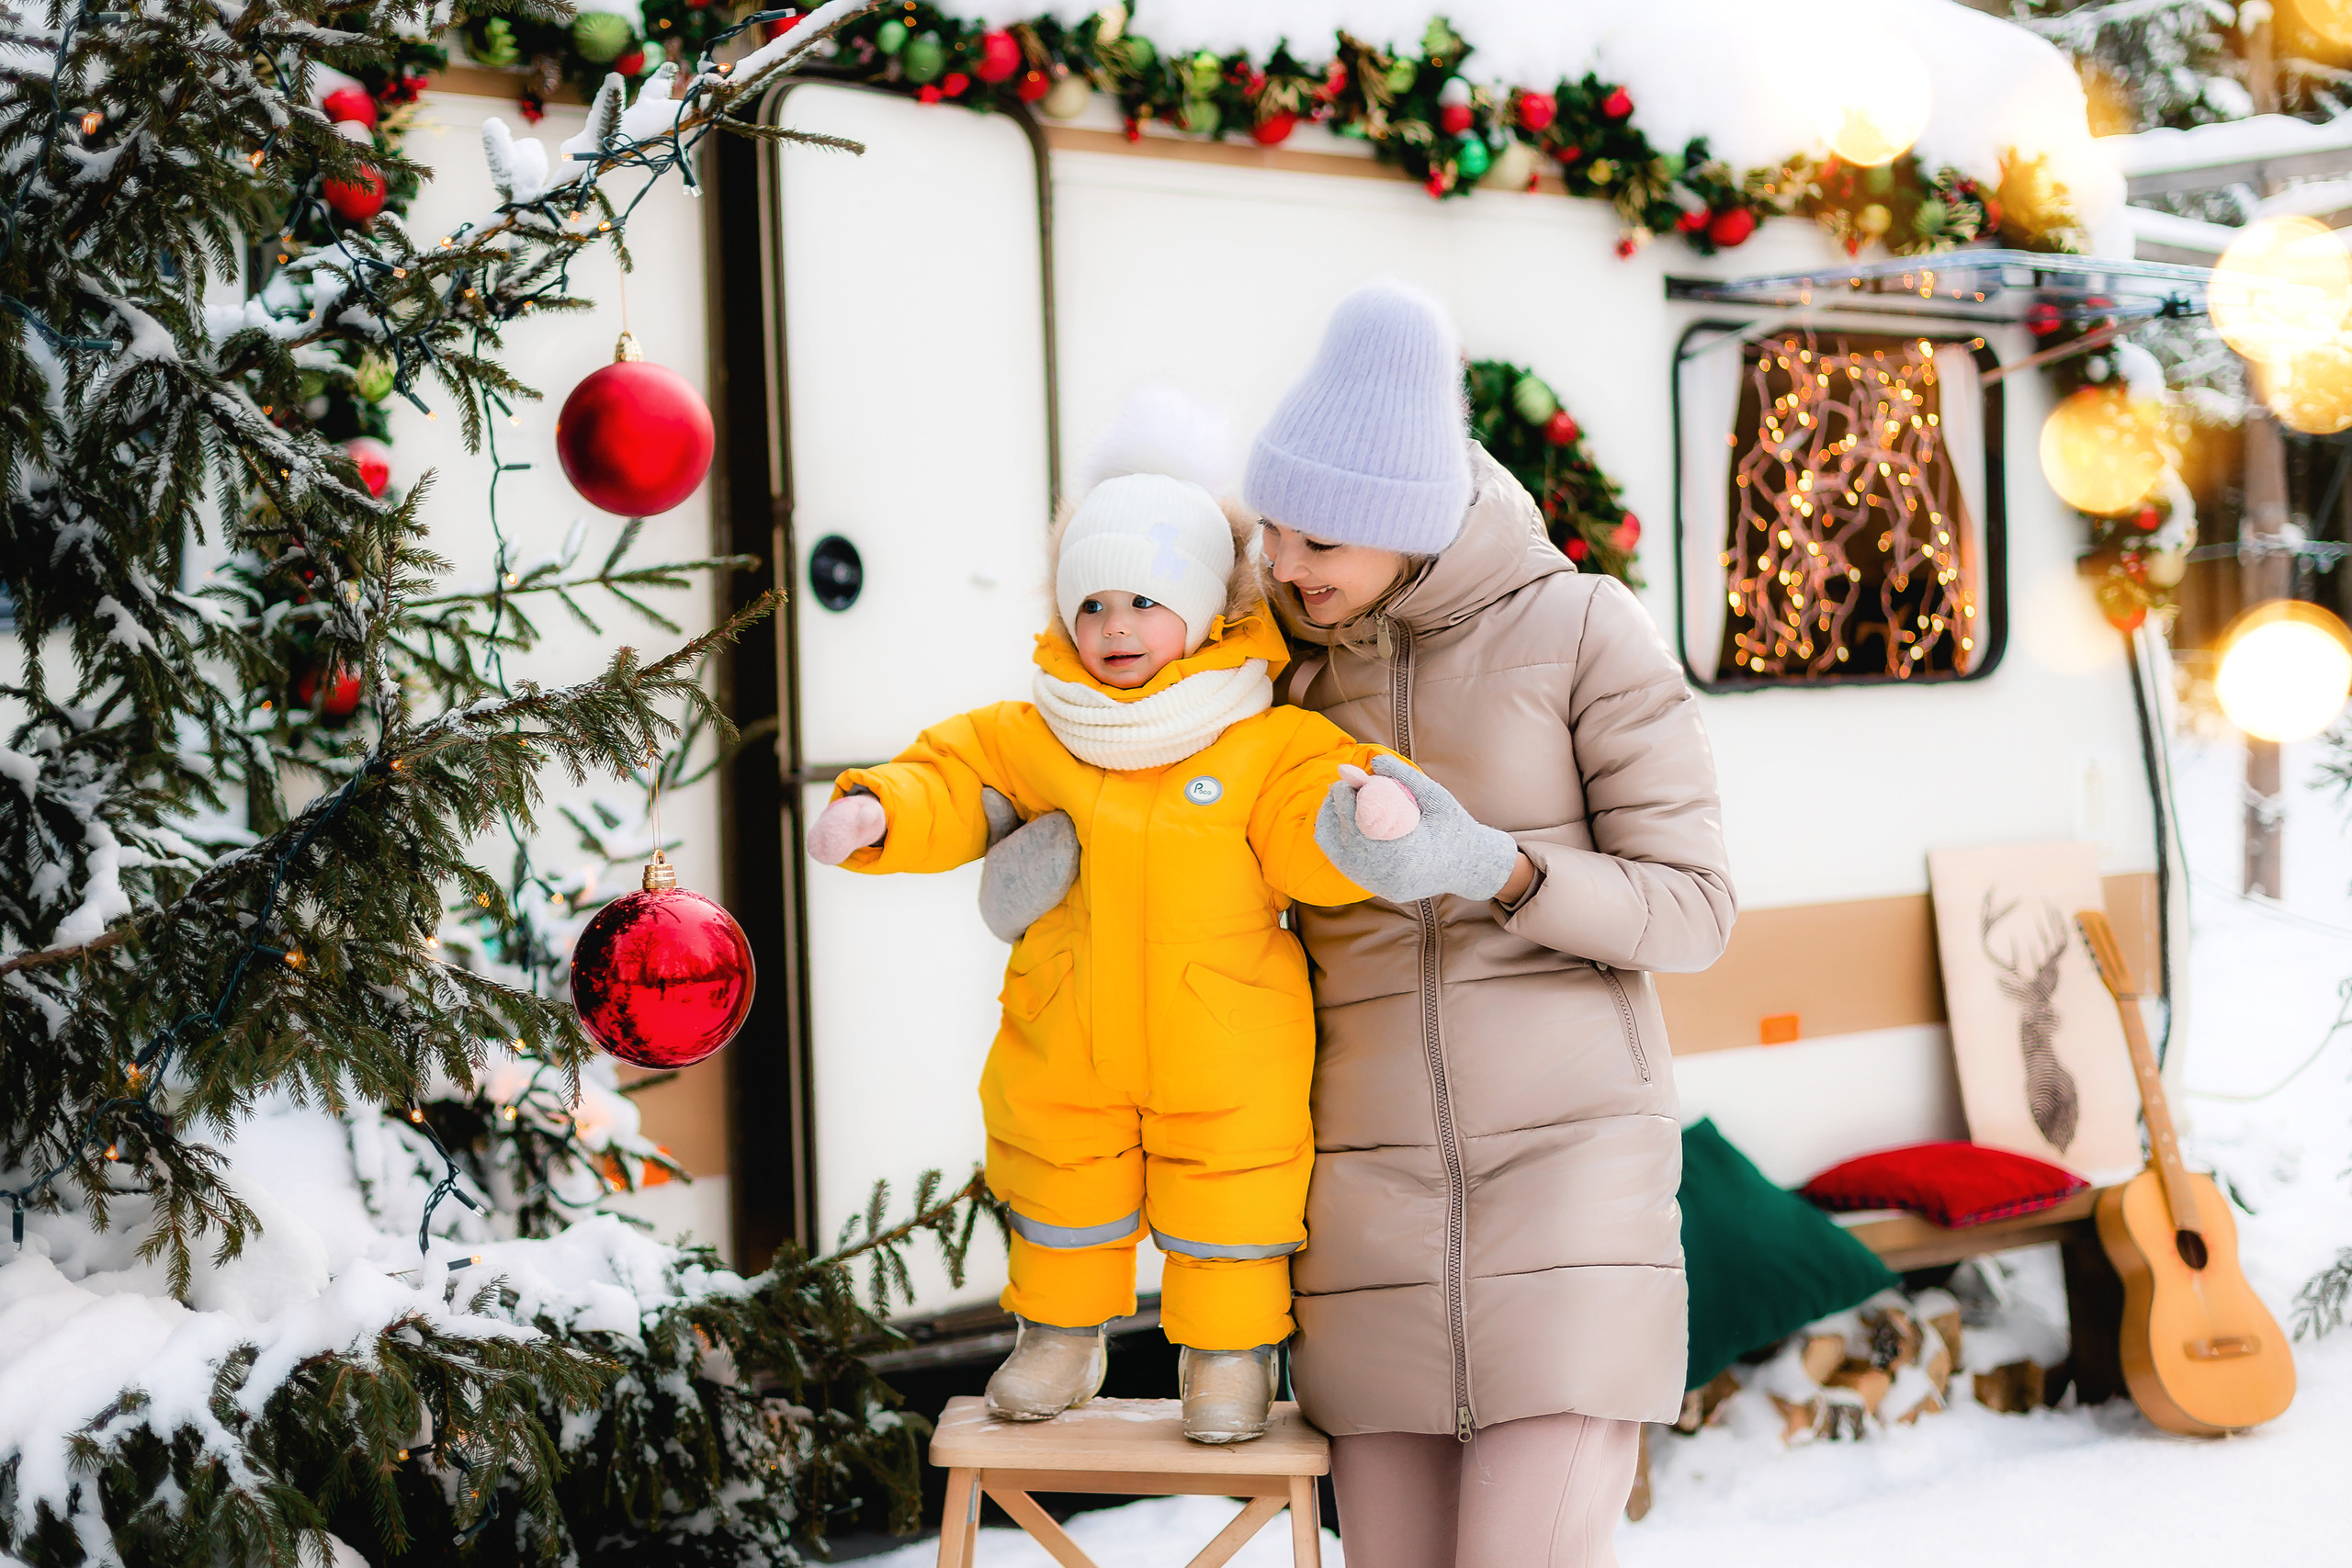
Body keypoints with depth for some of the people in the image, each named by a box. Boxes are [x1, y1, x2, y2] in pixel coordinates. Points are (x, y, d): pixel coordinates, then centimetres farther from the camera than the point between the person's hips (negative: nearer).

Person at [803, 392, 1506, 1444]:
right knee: (1062, 1191, 17)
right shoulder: (1035, 737, -1)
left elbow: (1307, 842, -17)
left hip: (1223, 1057, -2)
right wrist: (877, 813, -16)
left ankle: (1229, 1349, 29)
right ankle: (1059, 1334, 37)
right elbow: (952, 781, 2)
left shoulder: (1272, 743, -9)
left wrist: (1360, 817, -39)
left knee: (1228, 1192, 10)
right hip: (1068, 1049, 3)